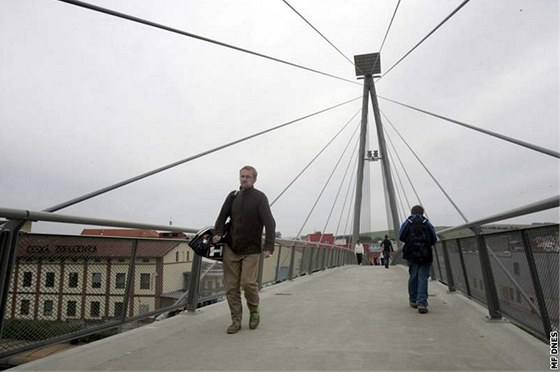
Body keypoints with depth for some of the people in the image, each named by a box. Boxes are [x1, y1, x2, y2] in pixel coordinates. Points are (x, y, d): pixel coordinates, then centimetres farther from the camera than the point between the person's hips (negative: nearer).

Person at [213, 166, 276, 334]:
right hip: (231, 249, 4)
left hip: (251, 250, -4)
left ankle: (254, 311, 18)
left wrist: (269, 246, -24)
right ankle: (236, 321, 19)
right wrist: (218, 233, -10)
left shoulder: (260, 197, -5)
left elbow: (269, 223, -13)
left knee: (248, 282, -11)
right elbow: (222, 217, 10)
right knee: (231, 287, 4)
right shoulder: (233, 196, 9)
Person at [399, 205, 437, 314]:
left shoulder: (407, 222, 6)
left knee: (413, 277, 13)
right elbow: (434, 240, 5)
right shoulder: (427, 223, 8)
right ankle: (422, 303, -11)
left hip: (412, 254, 1)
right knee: (423, 278, -2)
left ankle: (413, 301, 21)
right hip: (426, 255, 0)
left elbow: (401, 237, -1)